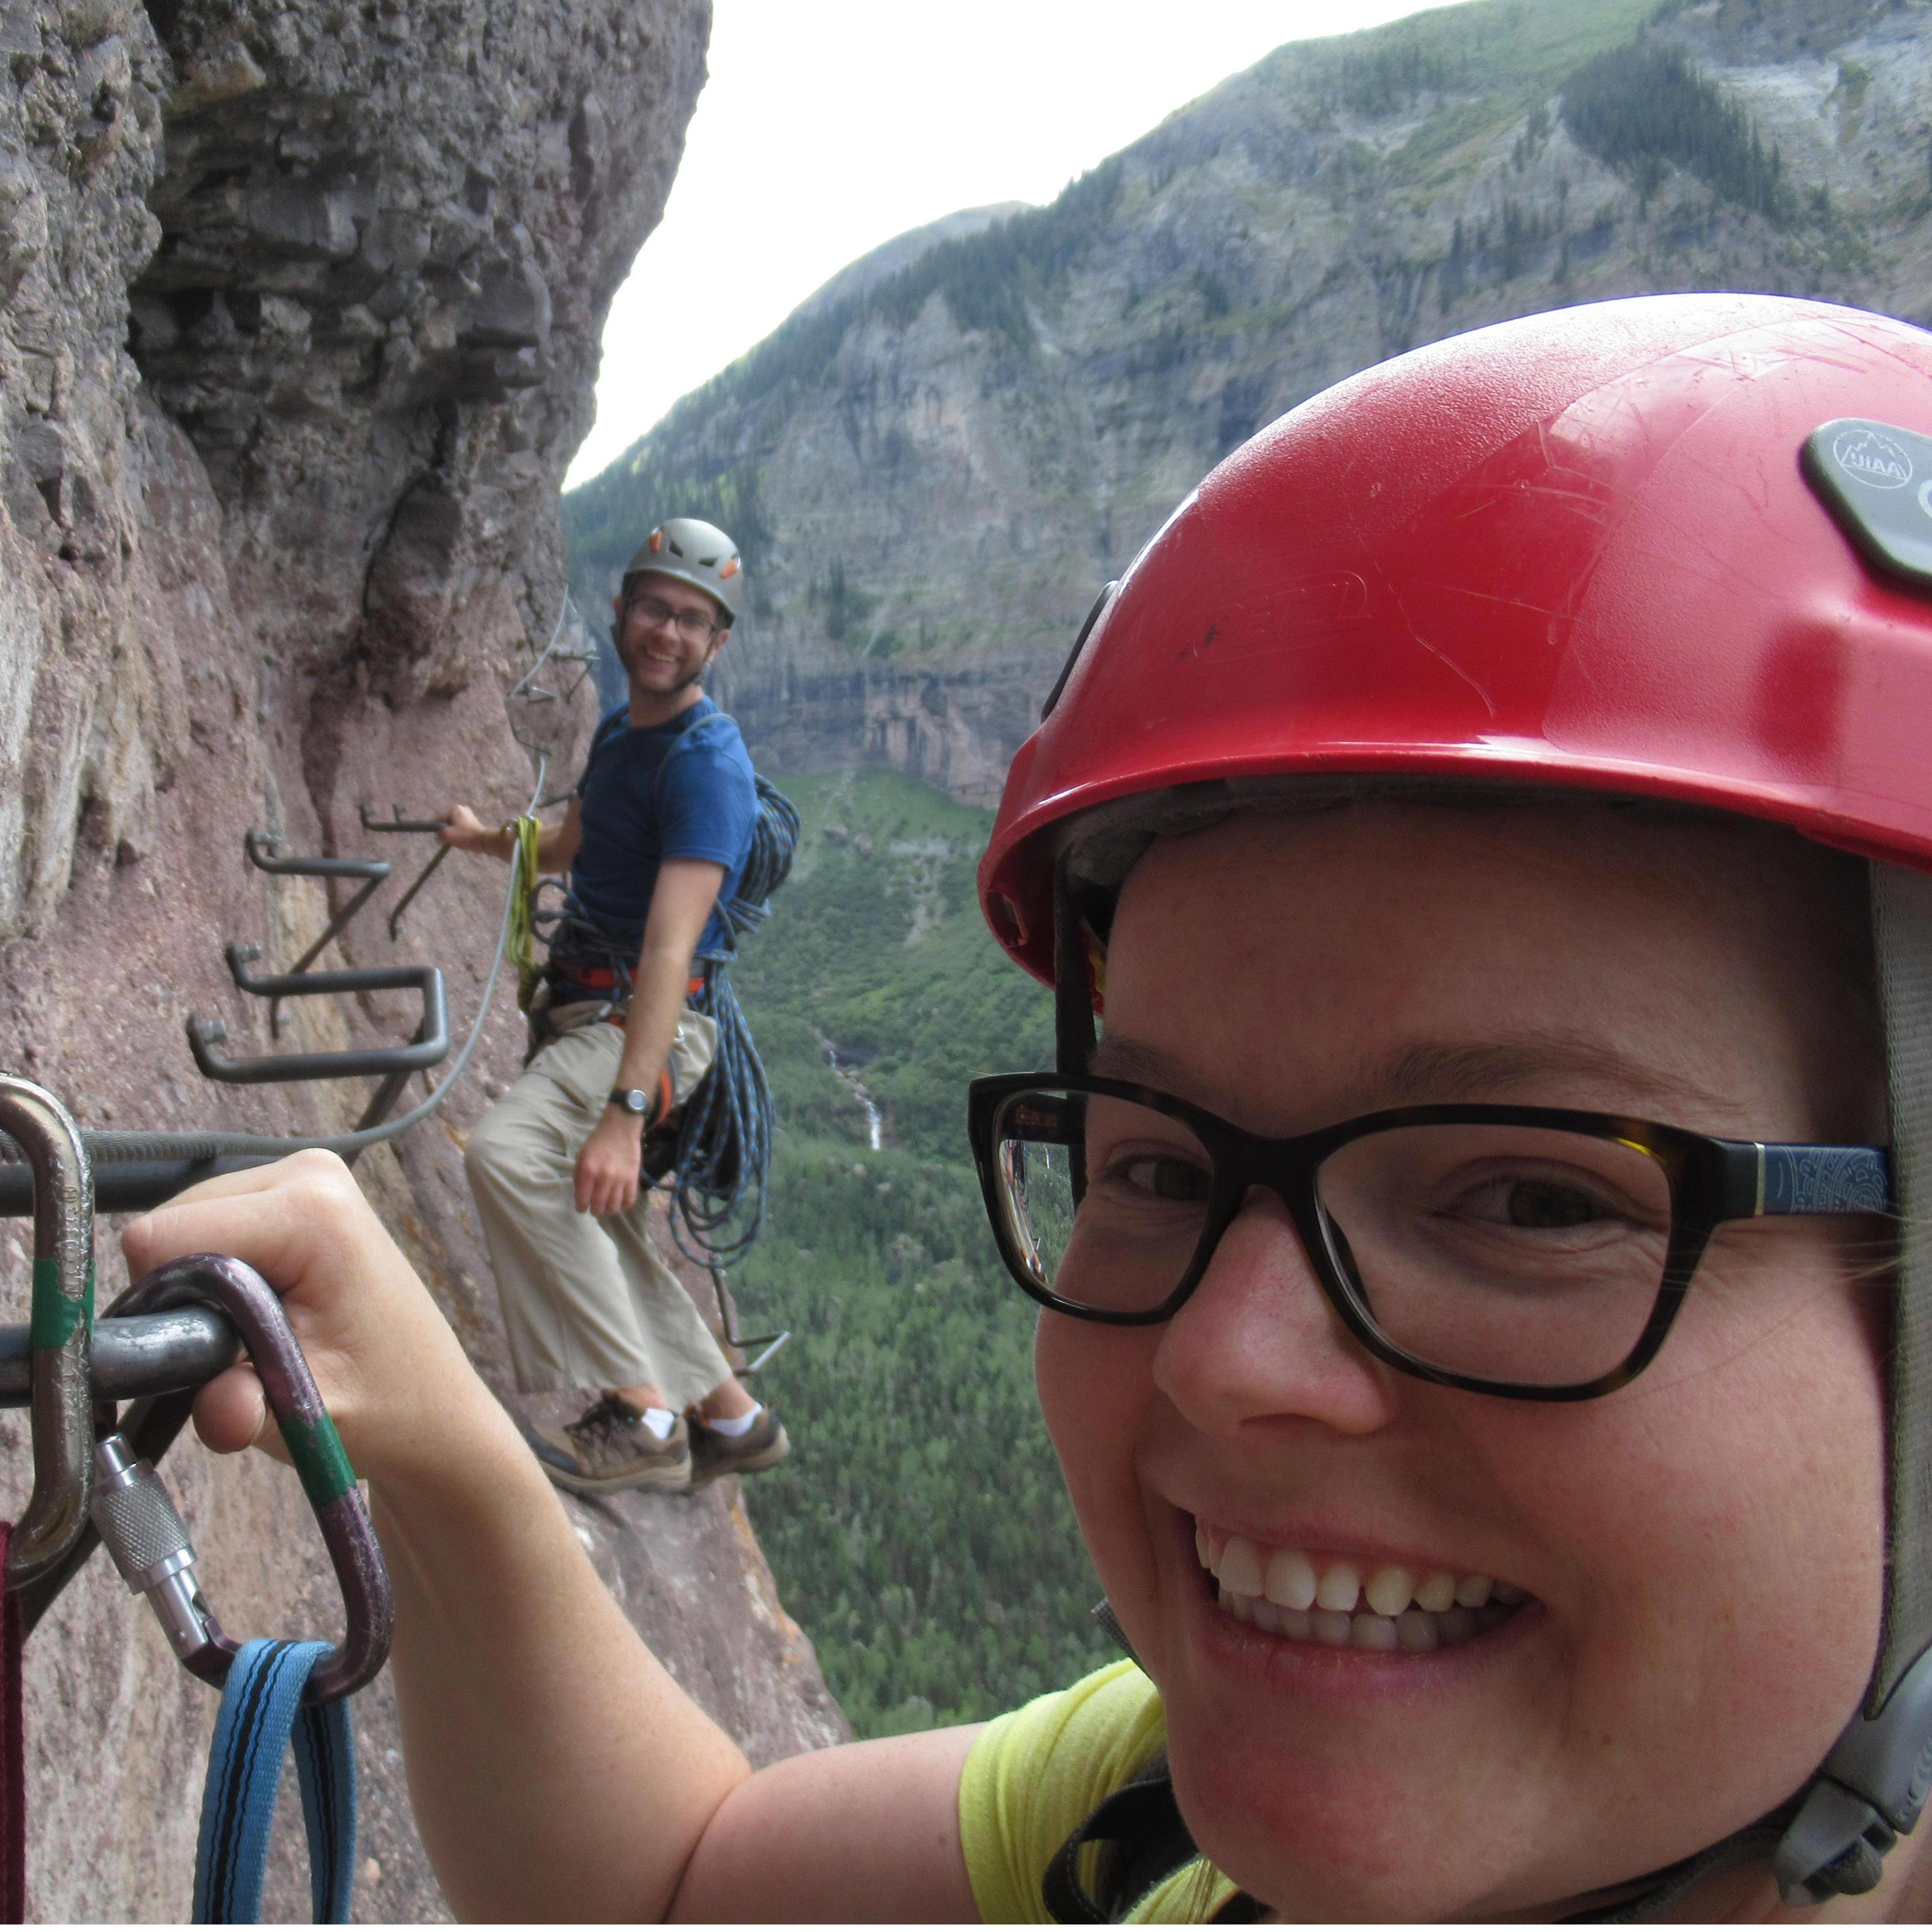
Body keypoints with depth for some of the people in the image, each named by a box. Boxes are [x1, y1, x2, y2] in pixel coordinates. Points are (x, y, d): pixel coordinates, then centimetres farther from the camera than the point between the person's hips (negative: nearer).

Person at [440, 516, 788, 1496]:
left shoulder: (706, 763, -17)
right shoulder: (617, 730, 13)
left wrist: (625, 1110, -35)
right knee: (600, 1229, 16)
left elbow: (670, 947, -28)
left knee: (507, 1155, -31)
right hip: (588, 1013, 10)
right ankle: (729, 1415, 31)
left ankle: (640, 1414, -24)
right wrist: (487, 839, 14)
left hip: (644, 1026, -10)